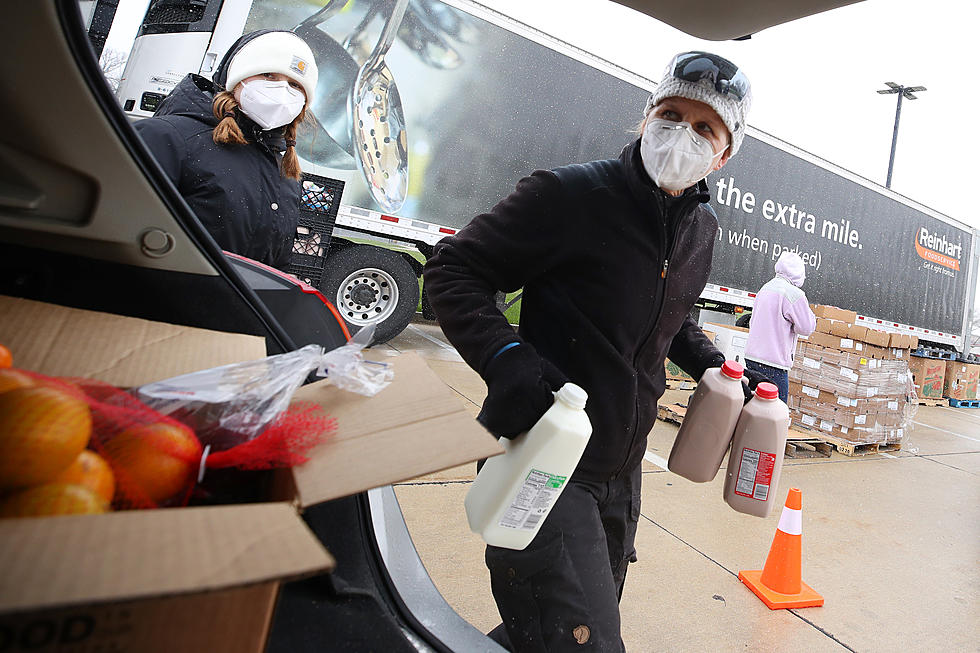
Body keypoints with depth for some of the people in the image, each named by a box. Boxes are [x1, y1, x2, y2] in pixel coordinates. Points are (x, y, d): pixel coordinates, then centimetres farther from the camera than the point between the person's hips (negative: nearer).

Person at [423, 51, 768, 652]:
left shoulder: (703, 227, 8)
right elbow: (454, 269, -13)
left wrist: (712, 364, 7)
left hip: (621, 475, 8)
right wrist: (504, 357, -29)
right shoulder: (570, 194, -15)